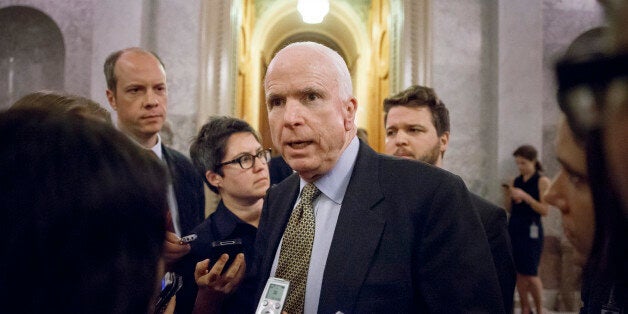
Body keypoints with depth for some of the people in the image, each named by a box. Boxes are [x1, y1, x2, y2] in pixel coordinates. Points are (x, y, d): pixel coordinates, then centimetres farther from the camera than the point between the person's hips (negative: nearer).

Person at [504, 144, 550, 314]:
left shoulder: (542, 181, -3)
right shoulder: (515, 181, 11)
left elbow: (544, 210, -11)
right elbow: (510, 209, 12)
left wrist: (525, 196, -18)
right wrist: (508, 195, -6)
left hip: (531, 229, -5)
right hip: (513, 227, 5)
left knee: (530, 273, -5)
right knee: (518, 272, 6)